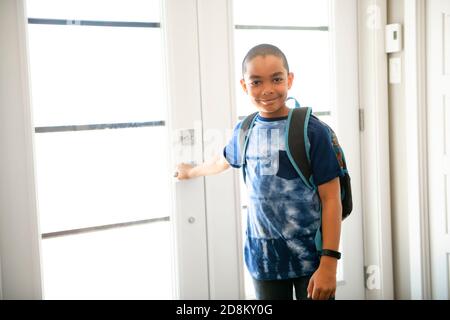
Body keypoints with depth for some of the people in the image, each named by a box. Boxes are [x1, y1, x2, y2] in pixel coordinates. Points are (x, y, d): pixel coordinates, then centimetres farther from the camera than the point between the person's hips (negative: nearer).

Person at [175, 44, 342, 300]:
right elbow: (224, 161, 26)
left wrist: (329, 264, -16)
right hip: (264, 258, 4)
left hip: (310, 257, -4)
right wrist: (191, 171, 45)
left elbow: (331, 199, -11)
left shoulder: (312, 131, -11)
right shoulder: (244, 131, 4)